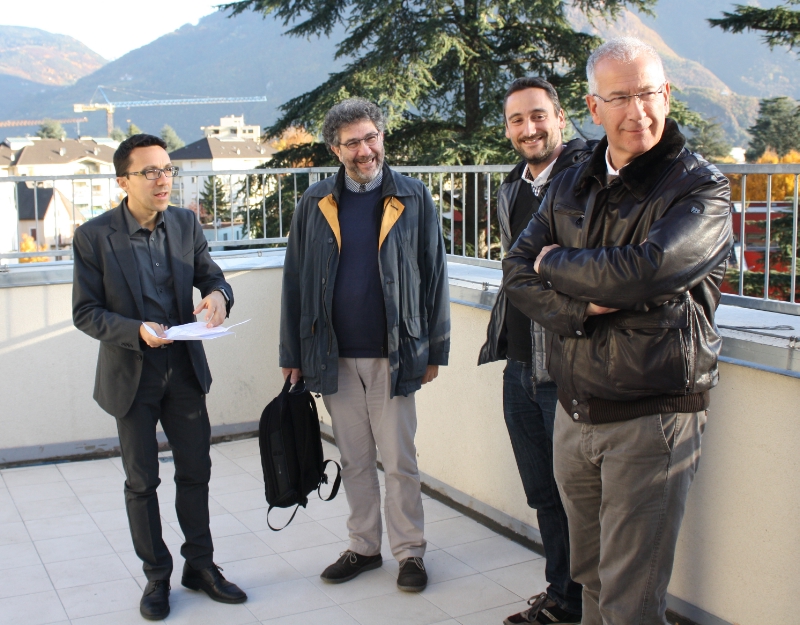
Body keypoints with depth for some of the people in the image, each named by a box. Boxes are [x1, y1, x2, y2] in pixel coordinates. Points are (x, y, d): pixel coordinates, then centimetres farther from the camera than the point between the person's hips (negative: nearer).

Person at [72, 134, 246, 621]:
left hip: (185, 370, 4)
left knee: (196, 471, 12)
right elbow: (85, 312, -11)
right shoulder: (94, 236, -12)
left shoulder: (186, 223, -1)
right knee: (142, 481, 9)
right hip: (132, 375, -3)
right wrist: (137, 331, -26)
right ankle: (157, 576, 25)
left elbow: (210, 274, 6)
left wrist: (218, 294, -19)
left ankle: (201, 565, 29)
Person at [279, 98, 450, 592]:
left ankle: (410, 551, 20)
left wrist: (435, 350, -1)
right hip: (335, 356, 2)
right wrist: (293, 354, 4)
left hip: (393, 355, -2)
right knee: (354, 459, 13)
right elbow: (295, 281, 6)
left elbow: (435, 275, 1)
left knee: (399, 461, 5)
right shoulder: (316, 204, 3)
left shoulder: (414, 199, -1)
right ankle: (364, 546, 27)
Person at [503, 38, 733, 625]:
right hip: (575, 415, 6)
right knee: (591, 578, 19)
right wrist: (583, 304, -17)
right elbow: (518, 273, 3)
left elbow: (646, 270, -25)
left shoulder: (702, 188, -9)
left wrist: (556, 263, -7)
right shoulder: (571, 187, 10)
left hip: (653, 417, -5)